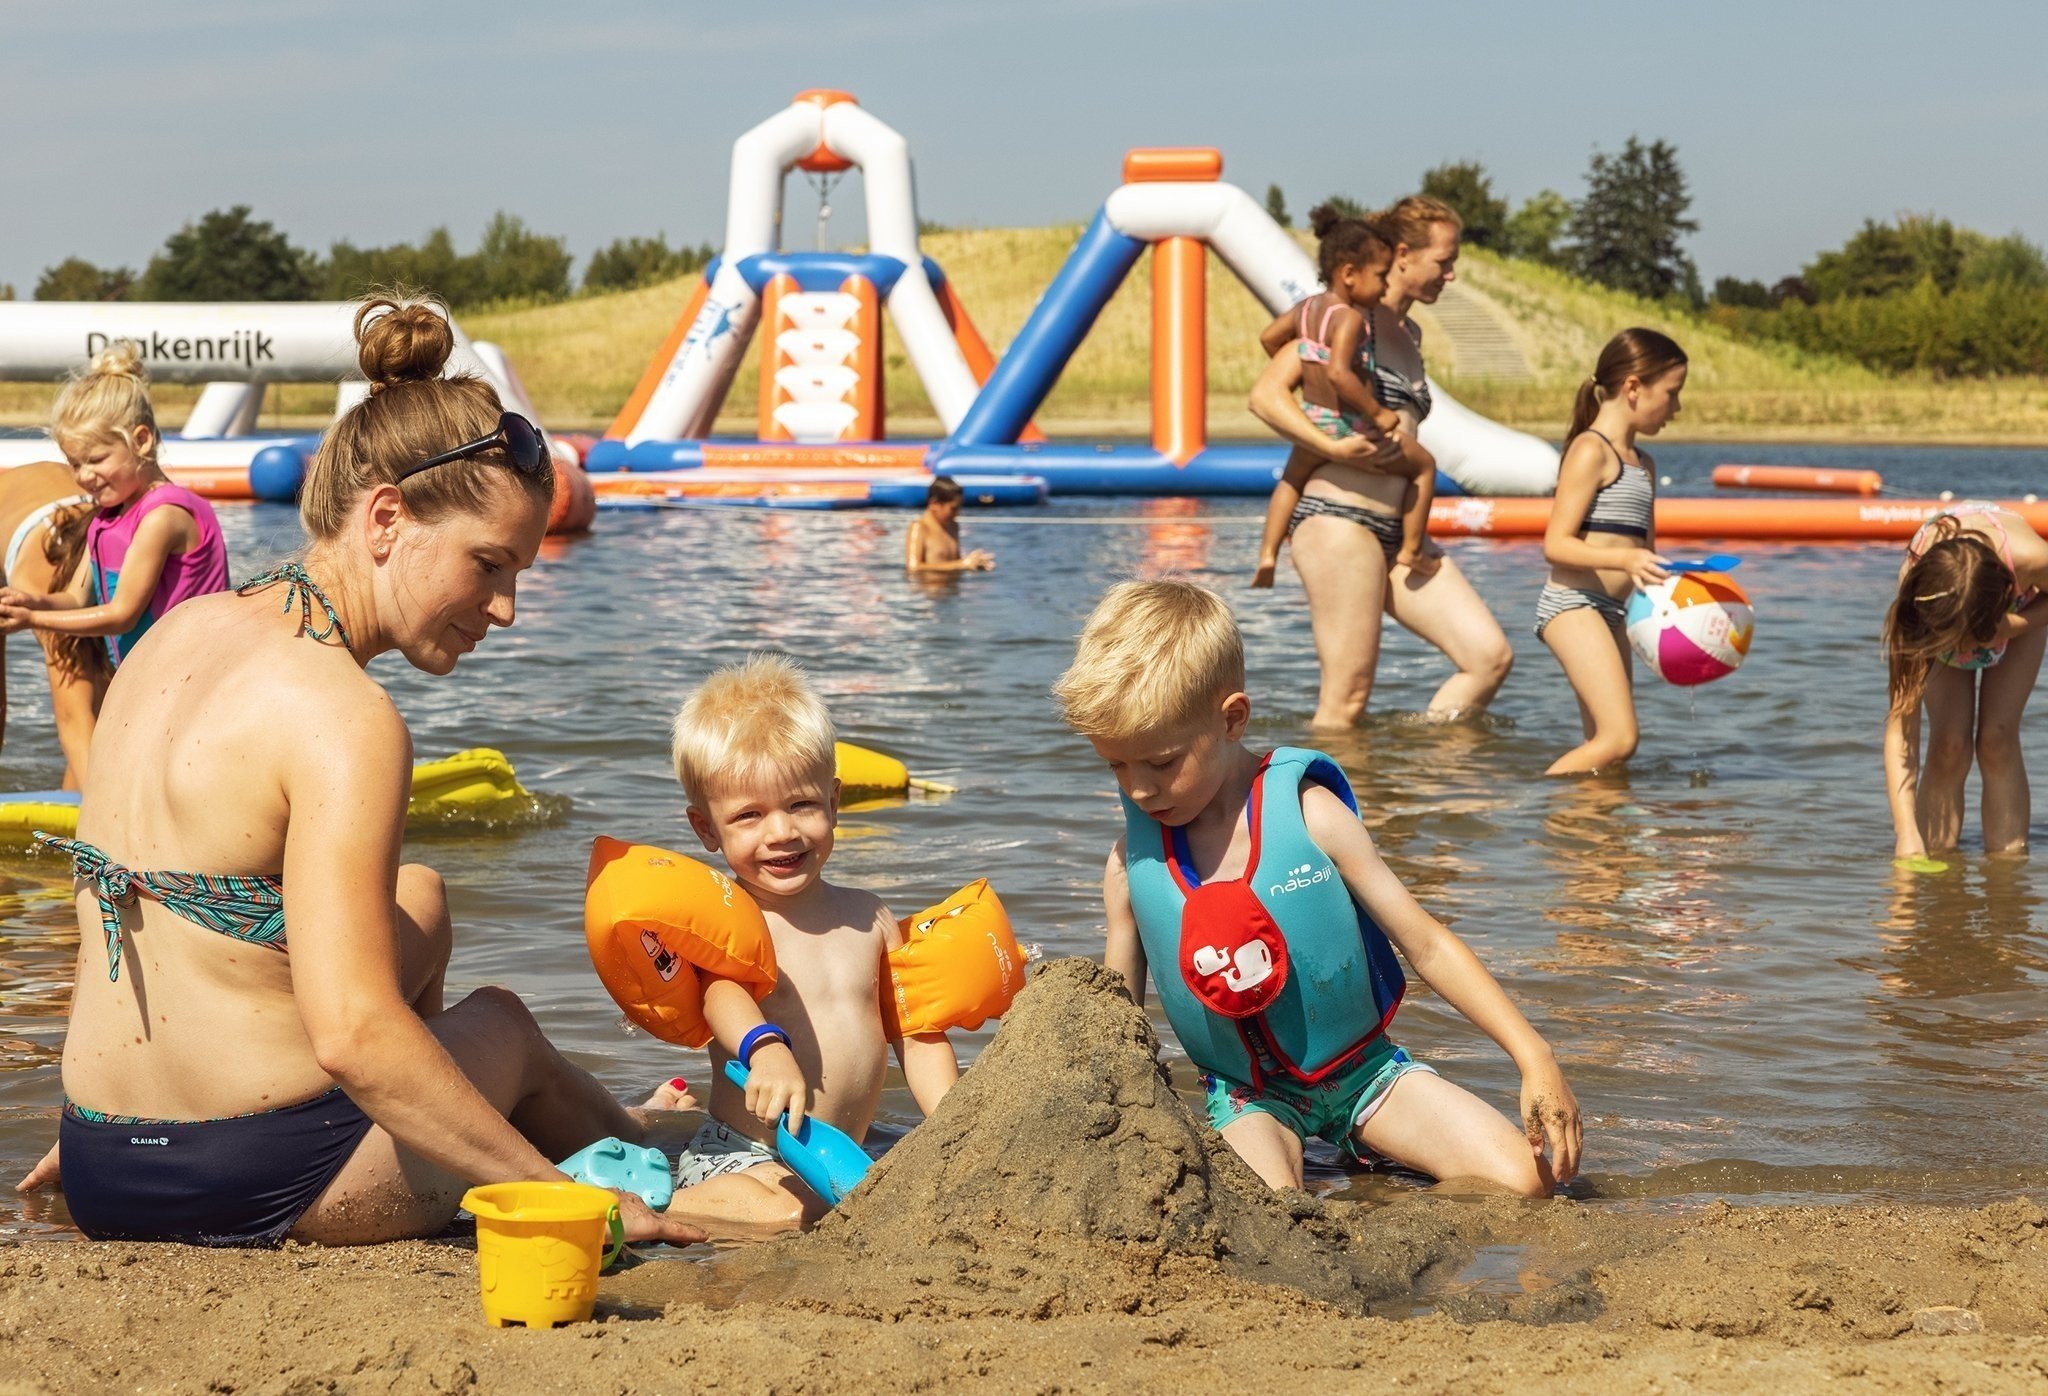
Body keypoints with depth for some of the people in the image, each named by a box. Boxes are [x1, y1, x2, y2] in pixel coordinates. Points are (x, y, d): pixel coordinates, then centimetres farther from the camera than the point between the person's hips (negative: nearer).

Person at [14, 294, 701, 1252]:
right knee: (504, 1030, 25)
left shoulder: (183, 634, 6)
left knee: (420, 901, 30)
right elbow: (353, 1032, -29)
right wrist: (564, 1196, -23)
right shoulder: (344, 720, -21)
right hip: (262, 1188, -8)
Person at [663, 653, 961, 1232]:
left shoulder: (868, 917, 13)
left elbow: (918, 1036, 15)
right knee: (780, 1216, -35)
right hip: (743, 1156, -6)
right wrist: (766, 1049, -50)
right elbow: (723, 992, -28)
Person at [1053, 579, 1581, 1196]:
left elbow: (1426, 944, -7)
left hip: (1364, 1068, 1)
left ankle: (1367, 1146, 9)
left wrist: (1534, 1057, -14)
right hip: (1249, 1095, -1)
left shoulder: (1308, 814, -12)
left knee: (1528, 1179, -14)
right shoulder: (1133, 861, -6)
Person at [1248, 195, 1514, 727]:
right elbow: (1266, 395, -13)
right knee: (1346, 702, -8)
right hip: (1339, 523, -9)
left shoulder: (1409, 334, 21)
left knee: (1491, 657, 0)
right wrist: (1337, 447, -24)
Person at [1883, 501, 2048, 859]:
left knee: (1996, 739, -14)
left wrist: (2010, 627, -38)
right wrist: (1906, 834, -50)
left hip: (2017, 610, 0)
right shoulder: (1915, 602, -43)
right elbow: (1900, 725, -41)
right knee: (1948, 744, -16)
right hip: (1941, 613, 0)